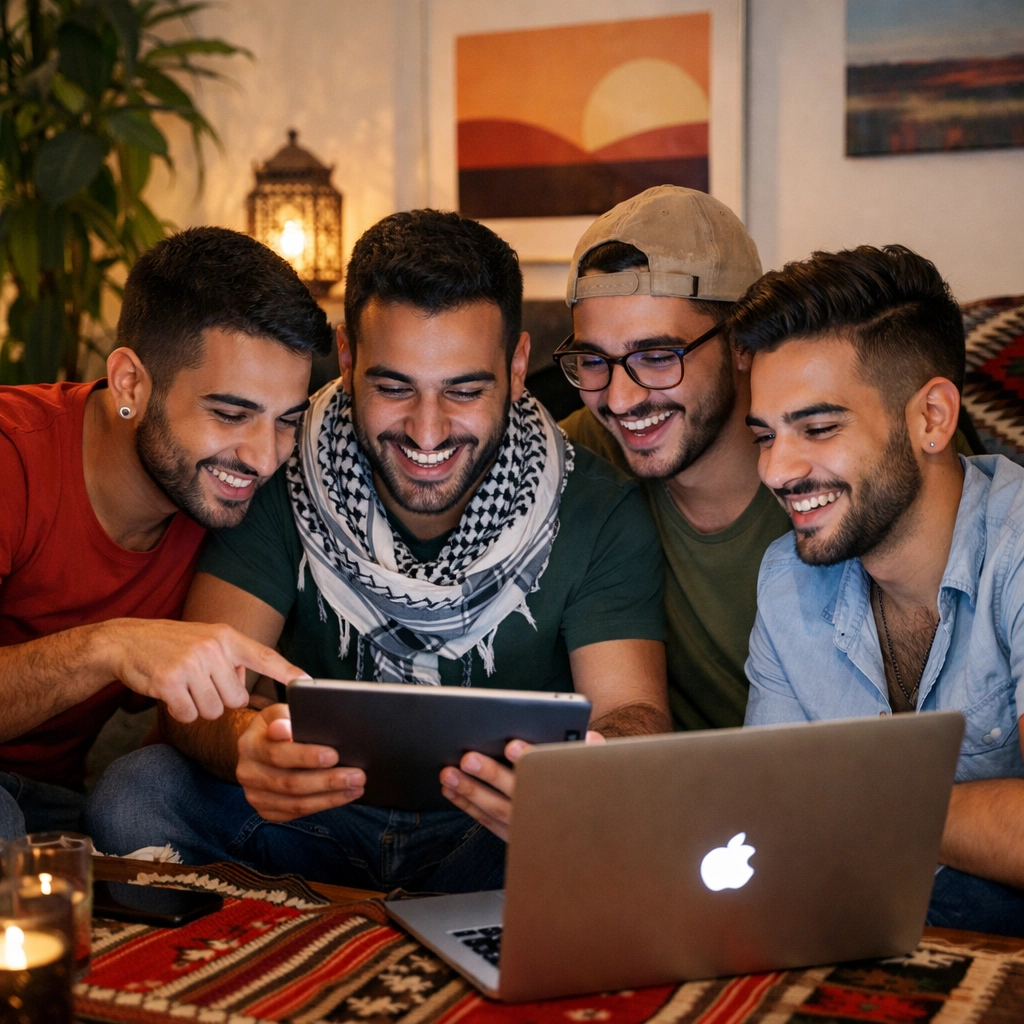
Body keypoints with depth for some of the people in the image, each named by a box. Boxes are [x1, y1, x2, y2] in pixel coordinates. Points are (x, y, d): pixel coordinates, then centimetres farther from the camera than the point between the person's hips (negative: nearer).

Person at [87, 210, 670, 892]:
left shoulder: (599, 511, -11)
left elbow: (634, 712, -18)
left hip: (492, 833, -1)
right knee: (138, 789, -24)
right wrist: (246, 743, -43)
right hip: (309, 816, 1)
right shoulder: (277, 479, -9)